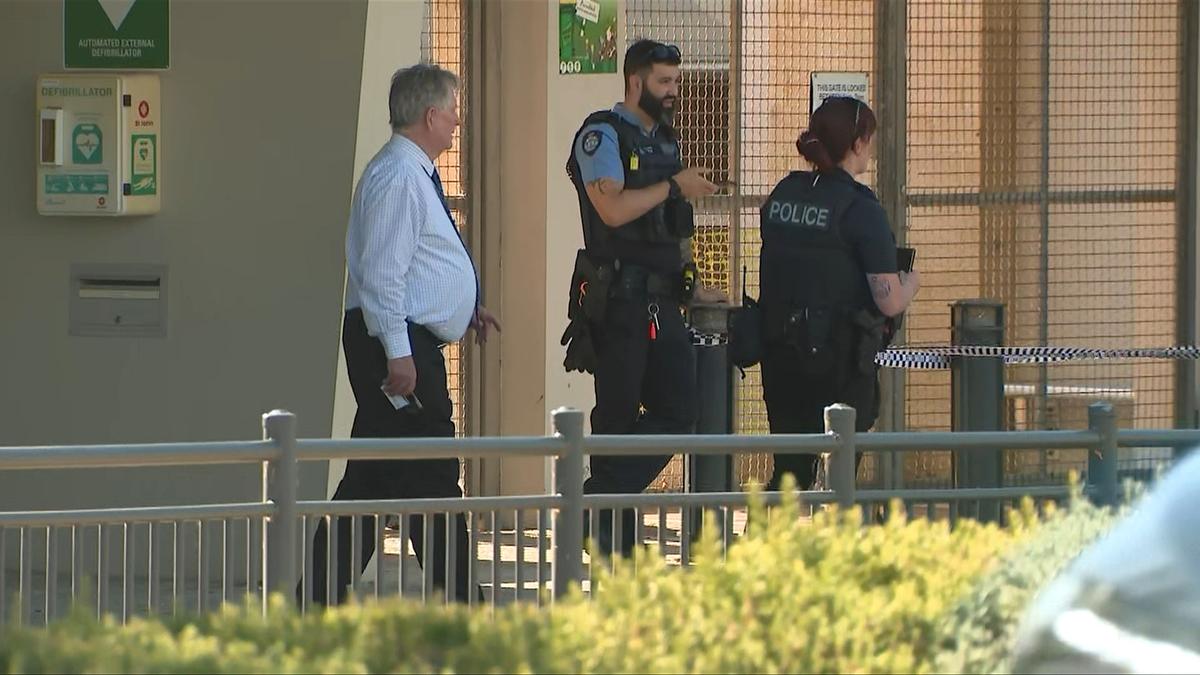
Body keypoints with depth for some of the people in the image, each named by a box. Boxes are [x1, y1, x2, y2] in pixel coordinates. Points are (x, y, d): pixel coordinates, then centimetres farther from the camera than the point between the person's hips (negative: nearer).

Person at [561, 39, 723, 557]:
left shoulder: (664, 140, 19)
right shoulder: (602, 134, -7)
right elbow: (613, 208, -20)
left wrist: (690, 285, 19)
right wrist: (674, 186, -11)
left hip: (661, 301, 8)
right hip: (619, 296, -8)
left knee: (677, 412, 1)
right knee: (618, 418, -2)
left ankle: (600, 503, 9)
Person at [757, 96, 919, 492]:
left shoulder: (781, 195, 6)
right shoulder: (859, 210, -13)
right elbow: (890, 302, -14)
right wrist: (911, 282, 8)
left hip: (779, 350, 6)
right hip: (839, 354, -6)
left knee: (790, 473, 13)